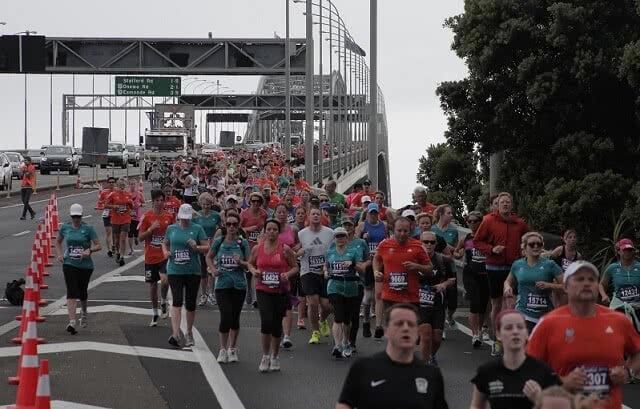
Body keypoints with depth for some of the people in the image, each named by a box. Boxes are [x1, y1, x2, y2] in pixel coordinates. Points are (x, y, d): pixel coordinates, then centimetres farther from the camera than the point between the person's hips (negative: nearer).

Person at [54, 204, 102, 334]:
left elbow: (98, 246, -6)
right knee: (71, 293, -13)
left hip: (85, 265, 0)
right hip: (69, 264, 0)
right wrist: (60, 254, 4)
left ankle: (84, 313, 46)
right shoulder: (65, 228, 3)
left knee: (82, 292, 14)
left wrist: (89, 250, -25)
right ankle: (71, 322, -21)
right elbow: (58, 242, 21)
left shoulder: (88, 228, -5)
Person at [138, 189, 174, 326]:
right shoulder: (146, 216, -4)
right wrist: (151, 229, -18)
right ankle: (154, 313, 25)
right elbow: (140, 237, -4)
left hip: (165, 255, 0)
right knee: (153, 284, 9)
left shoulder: (169, 216, 3)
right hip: (151, 257, 0)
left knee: (165, 280, -23)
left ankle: (163, 302, 5)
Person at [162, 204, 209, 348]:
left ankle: (189, 333, 26)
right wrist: (166, 252, 1)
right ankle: (175, 334, -20)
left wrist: (196, 247, -19)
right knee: (177, 301, -14)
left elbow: (207, 247, 0)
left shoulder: (197, 229, 0)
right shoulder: (171, 228, 7)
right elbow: (165, 243, 22)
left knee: (190, 304, 9)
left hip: (193, 271, 0)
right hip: (174, 270, 0)